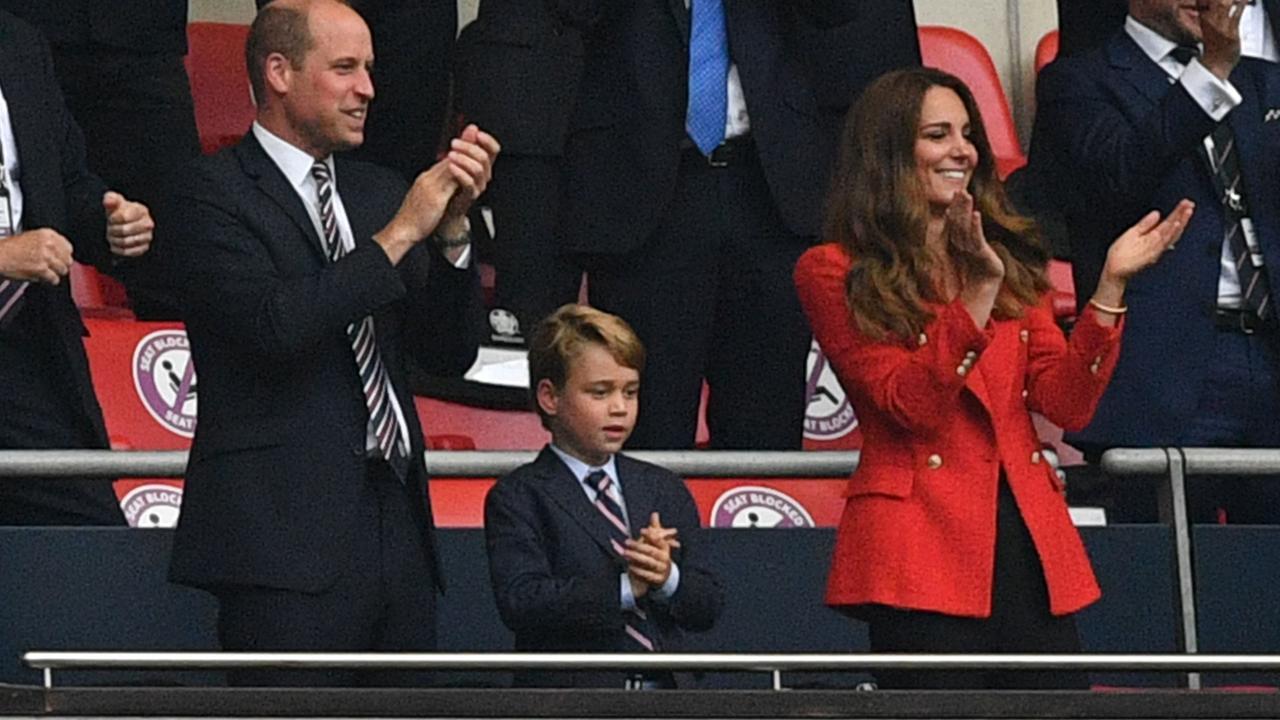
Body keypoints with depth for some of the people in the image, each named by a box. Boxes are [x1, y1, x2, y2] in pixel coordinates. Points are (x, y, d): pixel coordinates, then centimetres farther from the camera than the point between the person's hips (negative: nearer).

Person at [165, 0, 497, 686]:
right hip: (287, 536, -7)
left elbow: (449, 352, 15)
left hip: (396, 527, 7)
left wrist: (451, 225, 0)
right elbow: (276, 326, -19)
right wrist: (399, 233, -13)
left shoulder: (379, 192, 18)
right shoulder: (215, 191, -3)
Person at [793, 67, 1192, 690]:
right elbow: (911, 405, -11)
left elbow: (1066, 404, 7)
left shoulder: (1013, 261, 18)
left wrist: (1111, 285, -3)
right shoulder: (835, 274, 2)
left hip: (1029, 538, 5)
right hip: (923, 549, -5)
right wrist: (979, 291, -20)